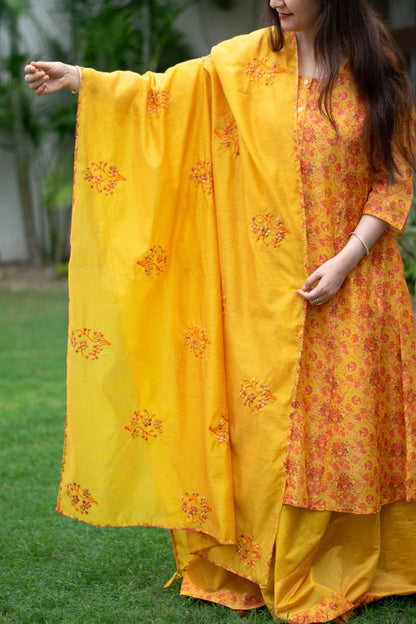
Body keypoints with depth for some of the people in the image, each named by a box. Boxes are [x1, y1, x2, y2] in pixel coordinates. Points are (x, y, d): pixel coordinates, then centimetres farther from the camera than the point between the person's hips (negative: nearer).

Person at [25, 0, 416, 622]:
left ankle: (352, 570, 15)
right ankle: (278, 571, 14)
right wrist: (81, 78, -1)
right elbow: (169, 92, 7)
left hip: (354, 280, -1)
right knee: (269, 425, 2)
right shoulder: (250, 60, 4)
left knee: (347, 423, 2)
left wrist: (347, 258, -12)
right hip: (272, 288, 2)